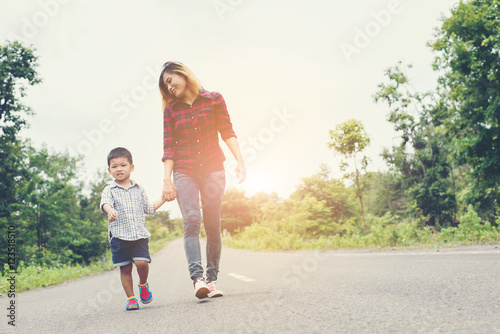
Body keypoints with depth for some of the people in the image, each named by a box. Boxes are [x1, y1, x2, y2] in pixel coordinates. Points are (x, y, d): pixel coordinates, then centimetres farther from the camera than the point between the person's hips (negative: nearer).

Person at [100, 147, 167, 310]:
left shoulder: (138, 189, 15)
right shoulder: (109, 190, 6)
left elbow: (149, 208, 20)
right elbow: (105, 203, -15)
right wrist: (110, 211, -37)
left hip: (139, 234, 1)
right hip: (119, 235, -1)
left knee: (141, 262, -16)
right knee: (125, 268, 0)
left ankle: (143, 284, 14)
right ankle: (131, 298, 15)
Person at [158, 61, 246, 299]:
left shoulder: (213, 99, 7)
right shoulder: (170, 110, 10)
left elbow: (227, 132, 4)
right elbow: (169, 147, 6)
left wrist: (239, 161, -7)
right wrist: (167, 179, -3)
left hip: (213, 168, 0)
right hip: (184, 171, 0)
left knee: (212, 224, -2)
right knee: (191, 220, -17)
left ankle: (212, 279, 5)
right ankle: (197, 278, -24)